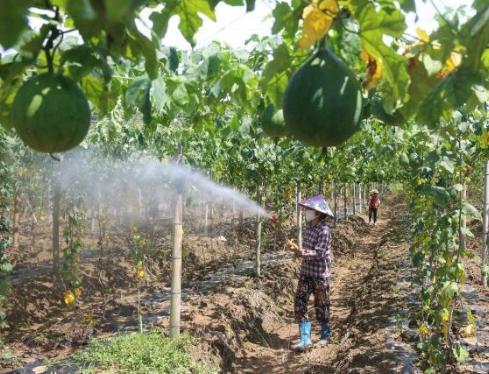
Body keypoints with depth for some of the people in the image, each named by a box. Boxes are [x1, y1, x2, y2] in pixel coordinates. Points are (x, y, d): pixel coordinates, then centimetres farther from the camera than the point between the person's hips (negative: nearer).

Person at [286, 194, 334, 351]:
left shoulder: (324, 230, -19)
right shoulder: (309, 227, 5)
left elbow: (319, 253, -25)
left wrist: (300, 252, -29)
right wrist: (297, 249, -2)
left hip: (320, 273, -7)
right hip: (306, 271, 7)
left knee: (321, 304, 8)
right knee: (300, 303, -1)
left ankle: (325, 335, 30)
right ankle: (304, 339, 3)